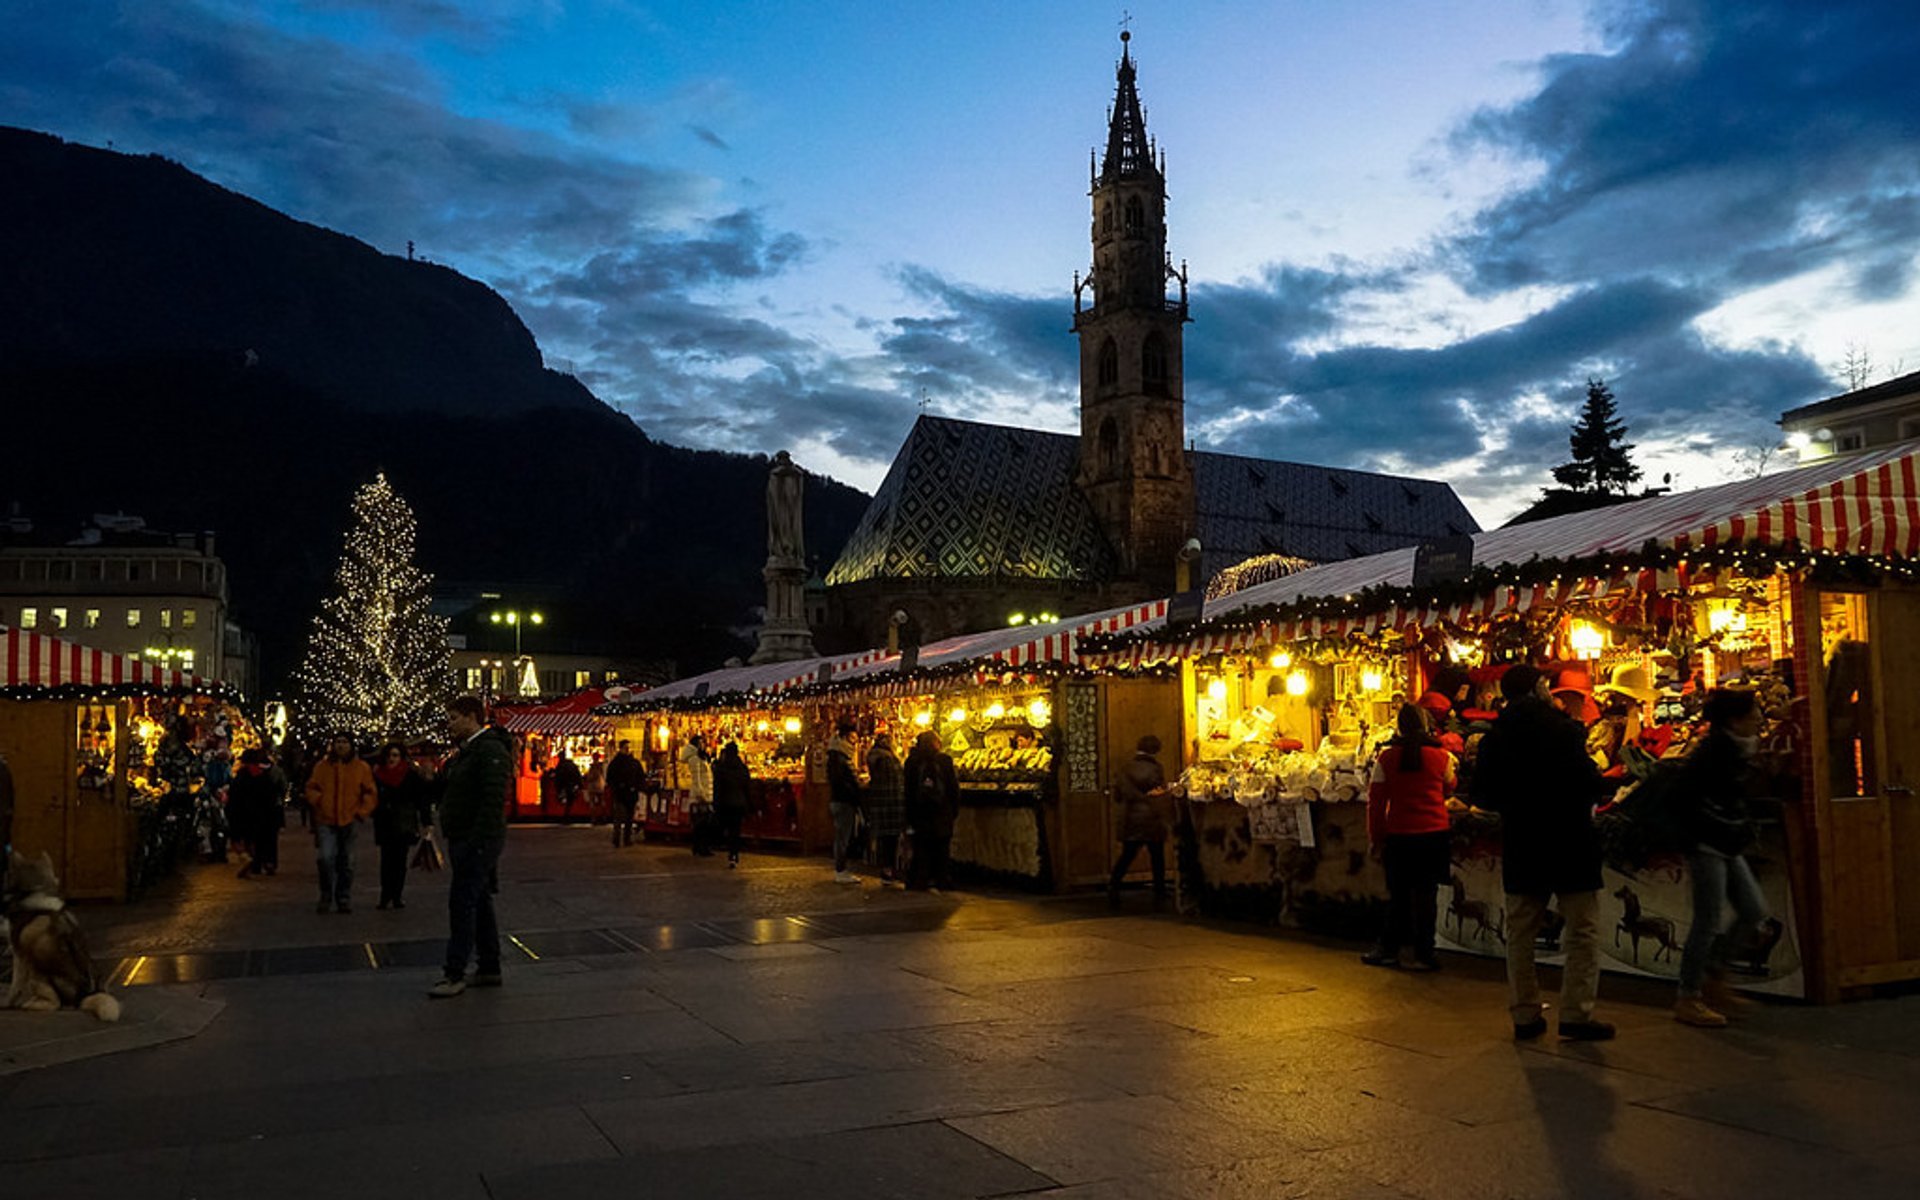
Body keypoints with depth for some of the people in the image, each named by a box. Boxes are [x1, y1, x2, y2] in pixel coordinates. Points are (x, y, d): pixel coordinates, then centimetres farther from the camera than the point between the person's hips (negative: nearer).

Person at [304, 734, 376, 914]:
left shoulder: (362, 768, 5)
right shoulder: (322, 766, 7)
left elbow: (369, 793, 6)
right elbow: (311, 788, 12)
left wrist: (361, 813, -4)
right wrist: (319, 802, -6)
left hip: (350, 821, 0)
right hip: (326, 821, 0)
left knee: (346, 862, 6)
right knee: (326, 858, -12)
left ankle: (344, 899, 18)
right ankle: (326, 897, 4)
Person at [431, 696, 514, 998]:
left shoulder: (491, 750, -16)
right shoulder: (464, 751, 17)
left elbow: (494, 800, -23)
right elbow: (447, 791, 24)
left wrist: (478, 842, -27)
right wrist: (445, 768, 4)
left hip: (478, 842, -10)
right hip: (463, 841, 10)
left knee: (462, 904, -9)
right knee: (479, 903, 13)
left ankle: (455, 975, -5)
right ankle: (489, 969, 21)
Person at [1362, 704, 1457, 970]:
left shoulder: (1386, 758, -5)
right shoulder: (1441, 756, -5)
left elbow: (1376, 801, -2)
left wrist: (1375, 838, 6)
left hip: (1399, 836, 0)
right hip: (1435, 833, 0)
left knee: (1398, 895, 12)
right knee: (1426, 894, 6)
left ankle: (1389, 949, 20)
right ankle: (1422, 953, 10)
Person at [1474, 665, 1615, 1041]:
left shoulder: (1495, 737, 2)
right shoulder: (1559, 728, -12)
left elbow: (1482, 796, 4)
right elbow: (1589, 782, -18)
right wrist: (1587, 802, 3)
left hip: (1521, 845, 5)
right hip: (1569, 841, -5)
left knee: (1520, 933, 10)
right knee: (1583, 931, 4)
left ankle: (1525, 1014, 13)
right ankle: (1576, 1013, 1)